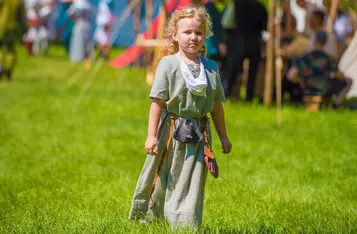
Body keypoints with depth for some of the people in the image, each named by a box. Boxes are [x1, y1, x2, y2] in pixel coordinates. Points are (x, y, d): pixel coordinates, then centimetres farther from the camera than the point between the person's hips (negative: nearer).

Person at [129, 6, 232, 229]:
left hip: (198, 134, 3)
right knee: (161, 181, 9)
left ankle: (186, 225, 7)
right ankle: (147, 219, 25)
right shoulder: (168, 64, -6)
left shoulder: (211, 67, 6)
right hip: (171, 131, -3)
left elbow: (216, 105, 14)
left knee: (192, 183, 2)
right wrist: (152, 136, -14)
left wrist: (223, 136, 16)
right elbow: (158, 102, -9)